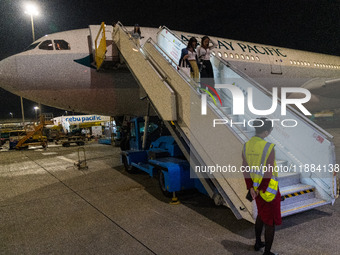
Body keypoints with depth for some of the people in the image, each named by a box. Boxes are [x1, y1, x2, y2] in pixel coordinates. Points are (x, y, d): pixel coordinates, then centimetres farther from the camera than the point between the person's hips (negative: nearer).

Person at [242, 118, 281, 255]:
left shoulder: (246, 146, -5)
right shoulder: (269, 147, -24)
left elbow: (245, 169, -2)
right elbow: (268, 172, -23)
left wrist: (251, 188, 1)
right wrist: (262, 190, -12)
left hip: (255, 187, 7)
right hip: (268, 189, -6)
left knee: (261, 214, 27)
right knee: (270, 221, 10)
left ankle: (258, 243, 43)